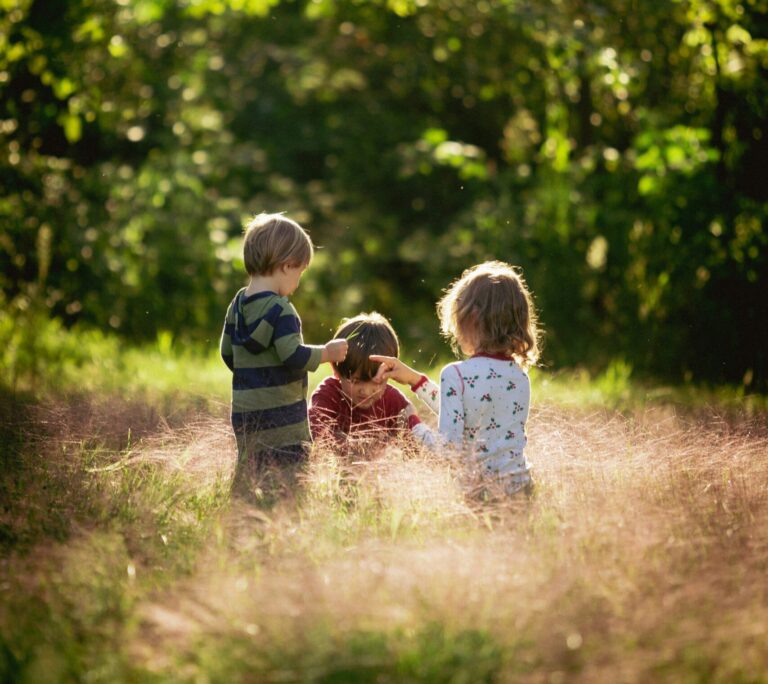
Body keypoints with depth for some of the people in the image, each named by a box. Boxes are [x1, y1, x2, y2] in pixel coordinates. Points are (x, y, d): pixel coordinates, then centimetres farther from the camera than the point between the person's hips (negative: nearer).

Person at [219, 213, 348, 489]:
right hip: (279, 414, -9)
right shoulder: (280, 310, -16)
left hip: (244, 412, 9)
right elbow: (294, 356, -22)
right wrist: (326, 352, -7)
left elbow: (228, 353, 17)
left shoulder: (238, 305, 10)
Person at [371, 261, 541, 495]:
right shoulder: (520, 374, 9)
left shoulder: (456, 374, -12)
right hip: (521, 484, 7)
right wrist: (415, 379, 21)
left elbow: (449, 447, -17)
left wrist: (413, 425, 0)